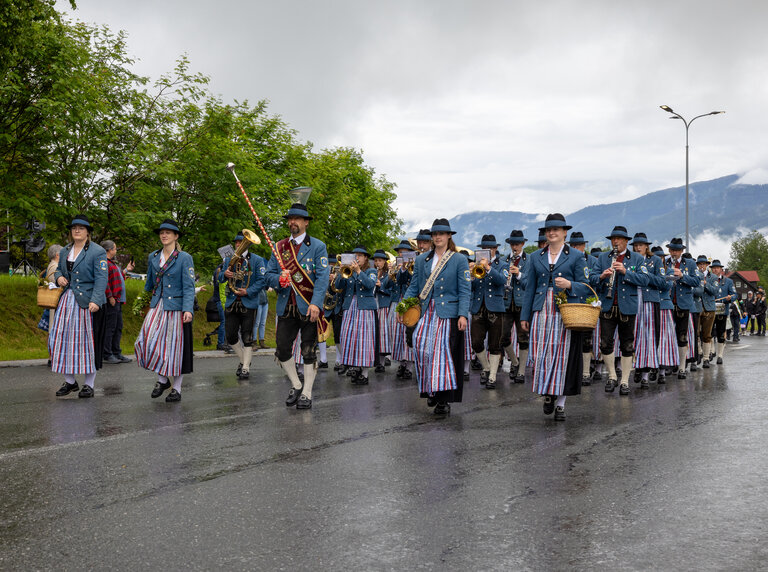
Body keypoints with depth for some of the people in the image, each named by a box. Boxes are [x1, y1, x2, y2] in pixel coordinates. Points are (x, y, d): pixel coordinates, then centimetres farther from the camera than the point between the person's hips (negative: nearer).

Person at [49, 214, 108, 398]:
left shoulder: (97, 252, -7)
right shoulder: (64, 251, 13)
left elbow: (101, 278, -15)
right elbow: (59, 269, 28)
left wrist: (95, 300, -26)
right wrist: (58, 277, 2)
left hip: (88, 302, -6)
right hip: (67, 300, 6)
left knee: (88, 340, 0)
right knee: (63, 338, 4)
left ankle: (89, 385, 9)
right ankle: (69, 381, 17)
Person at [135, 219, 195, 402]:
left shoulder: (184, 258, -5)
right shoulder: (153, 257, 10)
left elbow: (189, 287, -11)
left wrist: (188, 309, -22)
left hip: (176, 308, -4)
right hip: (157, 306, 4)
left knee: (175, 346, 0)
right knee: (149, 341, -11)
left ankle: (177, 389, 12)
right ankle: (162, 379, 8)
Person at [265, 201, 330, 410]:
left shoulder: (317, 246, 0)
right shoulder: (279, 247, 12)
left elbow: (323, 277, -9)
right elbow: (269, 274, 12)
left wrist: (315, 303, -21)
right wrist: (279, 279, -12)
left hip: (309, 307, -3)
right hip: (286, 307, 4)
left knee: (309, 351, 2)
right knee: (282, 349, 1)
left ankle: (307, 393, 12)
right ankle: (296, 385, 21)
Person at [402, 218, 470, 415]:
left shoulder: (459, 260, 2)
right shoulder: (422, 260, 13)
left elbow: (464, 291, -3)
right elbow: (414, 286, 14)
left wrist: (463, 315, -14)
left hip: (448, 313, -4)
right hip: (426, 312, 4)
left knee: (443, 352, -9)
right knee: (421, 346, -8)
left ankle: (444, 399, -5)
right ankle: (430, 390, 11)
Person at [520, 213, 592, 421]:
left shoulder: (576, 256, 5)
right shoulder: (536, 257, 14)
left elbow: (586, 287, 3)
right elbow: (530, 287, 14)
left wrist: (569, 285, -17)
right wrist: (525, 316, 10)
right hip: (542, 312, 2)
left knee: (563, 355, -2)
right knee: (541, 355, -3)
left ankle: (560, 403, 7)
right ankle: (548, 394, 20)